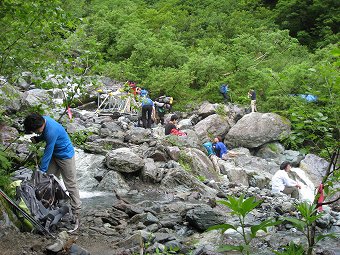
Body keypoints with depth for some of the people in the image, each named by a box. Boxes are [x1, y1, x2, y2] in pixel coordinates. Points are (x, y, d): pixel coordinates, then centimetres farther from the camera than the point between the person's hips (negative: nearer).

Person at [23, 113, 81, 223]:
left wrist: (41, 172, -20)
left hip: (65, 155, -9)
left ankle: (76, 212, 6)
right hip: (55, 154, 9)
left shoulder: (51, 131, -35)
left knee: (71, 184, -2)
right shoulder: (43, 119, -9)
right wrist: (37, 139, -8)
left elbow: (47, 154, -27)